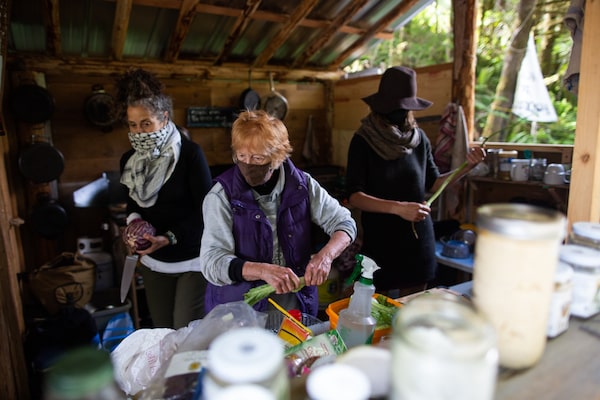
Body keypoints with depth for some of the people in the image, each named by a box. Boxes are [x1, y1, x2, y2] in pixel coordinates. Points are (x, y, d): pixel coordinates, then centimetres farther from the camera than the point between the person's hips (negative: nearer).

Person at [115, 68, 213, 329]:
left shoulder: (189, 153, -15)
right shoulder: (129, 159, 4)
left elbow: (205, 209, -15)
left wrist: (169, 238, -23)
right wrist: (133, 218, -5)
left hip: (191, 260, -5)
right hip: (153, 262, 5)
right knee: (162, 332, 12)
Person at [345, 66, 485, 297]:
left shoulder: (419, 137, 3)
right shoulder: (363, 141, -9)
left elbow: (433, 183, 10)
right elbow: (354, 196, -15)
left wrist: (466, 167, -5)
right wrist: (398, 208, -26)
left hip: (418, 239, 4)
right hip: (380, 241, -3)